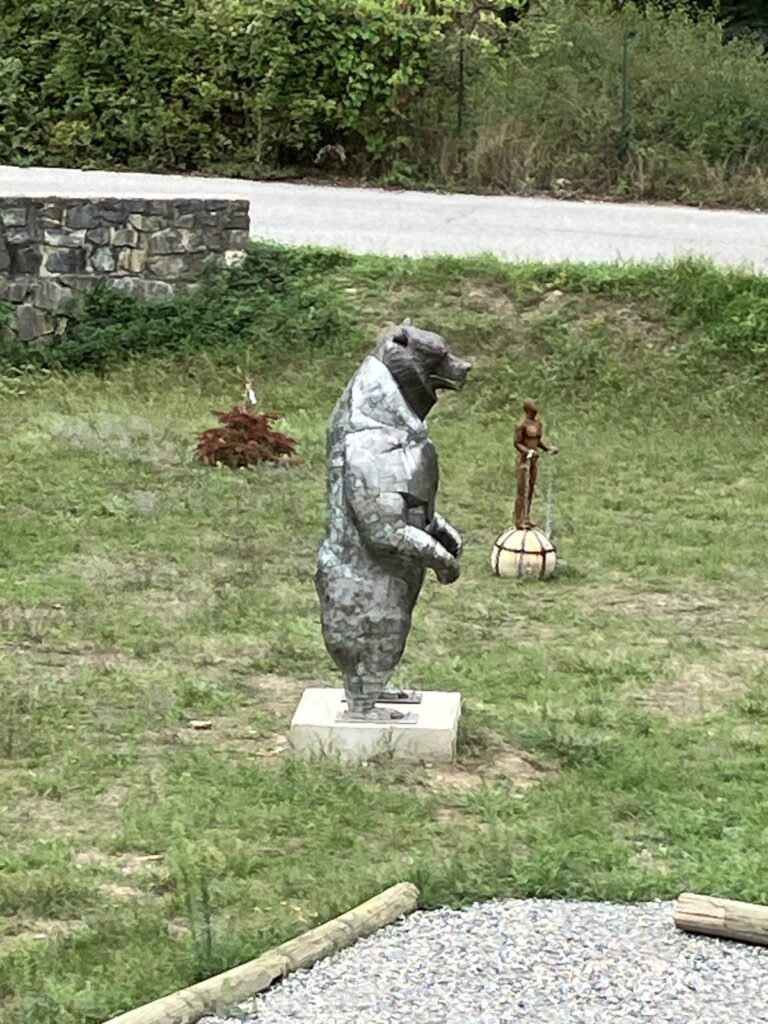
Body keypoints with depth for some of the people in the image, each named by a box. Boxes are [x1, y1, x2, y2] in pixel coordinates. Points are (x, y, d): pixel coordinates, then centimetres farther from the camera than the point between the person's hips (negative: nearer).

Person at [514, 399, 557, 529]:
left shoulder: (539, 423, 8)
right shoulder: (522, 424, -15)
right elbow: (517, 443, -14)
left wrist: (549, 449, 1)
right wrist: (528, 452, -28)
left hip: (535, 459, 8)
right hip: (524, 458, -8)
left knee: (531, 489, 12)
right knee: (523, 490, -7)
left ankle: (526, 518, 21)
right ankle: (519, 521, -3)